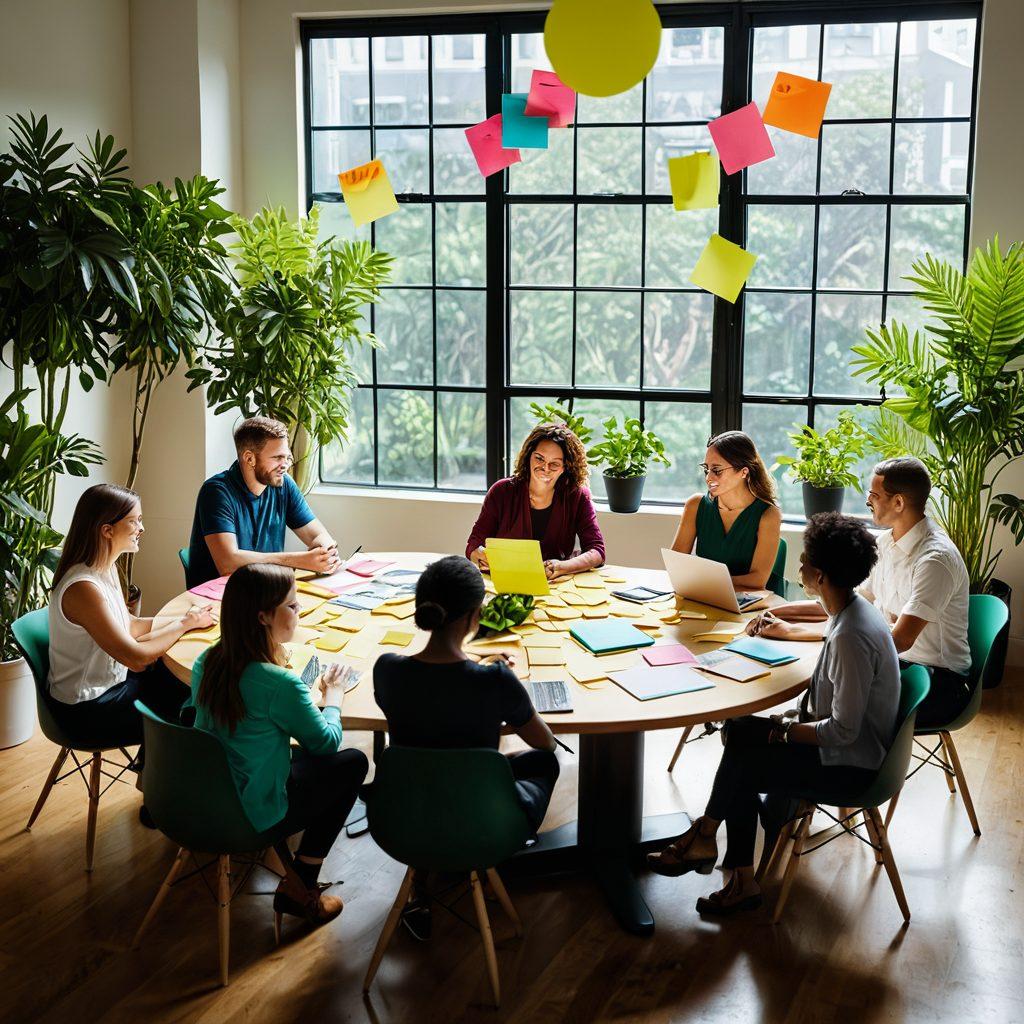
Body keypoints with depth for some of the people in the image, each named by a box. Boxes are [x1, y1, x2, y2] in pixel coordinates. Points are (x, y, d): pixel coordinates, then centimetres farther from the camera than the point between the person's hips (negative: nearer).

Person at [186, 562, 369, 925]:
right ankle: (299, 889, 13)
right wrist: (334, 692, 6)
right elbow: (327, 741, -10)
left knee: (302, 755, 26)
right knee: (353, 763, 9)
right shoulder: (280, 684, -27)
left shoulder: (207, 661, -5)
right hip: (251, 817, -7)